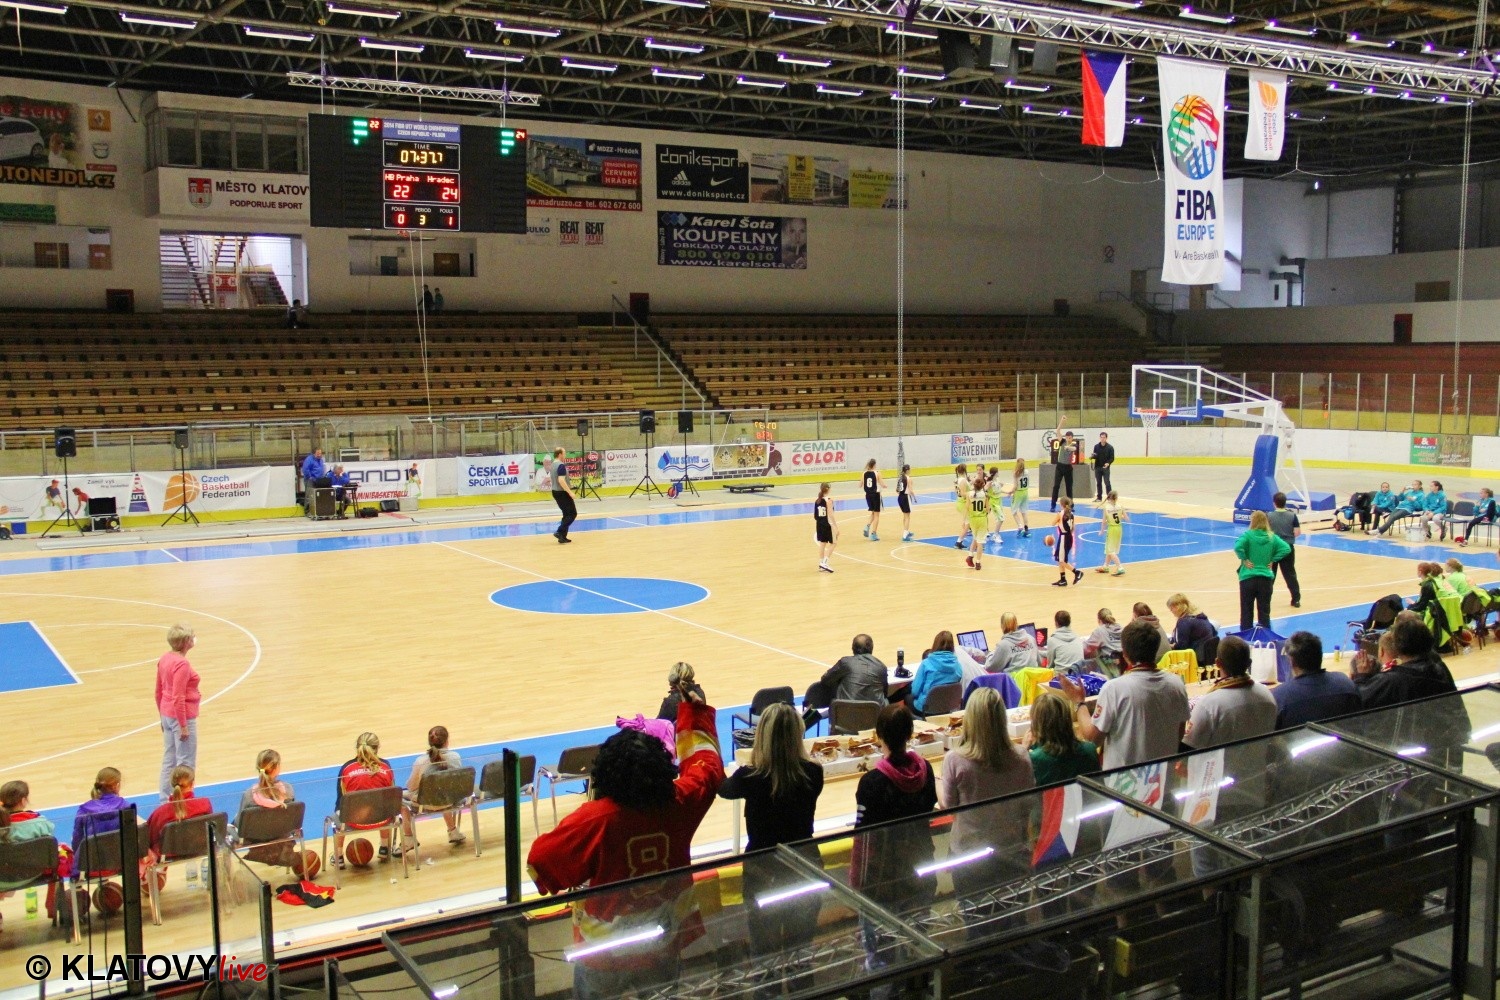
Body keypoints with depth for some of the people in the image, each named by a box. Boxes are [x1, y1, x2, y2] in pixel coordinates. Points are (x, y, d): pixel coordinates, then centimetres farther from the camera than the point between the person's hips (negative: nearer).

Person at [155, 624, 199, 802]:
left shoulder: (165, 658, 5)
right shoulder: (182, 664, -21)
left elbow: (159, 692, 12)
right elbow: (178, 698, -22)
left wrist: (163, 717, 22)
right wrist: (183, 726, -18)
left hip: (167, 715, 9)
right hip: (182, 716, -9)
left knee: (169, 761, 16)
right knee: (186, 764, 1)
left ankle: (166, 801, 24)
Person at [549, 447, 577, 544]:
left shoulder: (553, 465, 12)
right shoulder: (561, 465, -19)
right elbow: (561, 480, -28)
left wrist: (568, 484, 28)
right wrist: (570, 492, -27)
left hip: (556, 492, 10)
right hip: (562, 493, -10)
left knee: (567, 514, 15)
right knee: (572, 514, -3)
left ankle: (563, 537, 12)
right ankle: (559, 532, -13)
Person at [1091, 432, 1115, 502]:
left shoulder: (1110, 447, -5)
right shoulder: (1096, 446, 5)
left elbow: (1112, 458, -6)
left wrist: (1108, 463, -24)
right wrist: (1093, 456, -13)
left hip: (1105, 467, -4)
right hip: (1097, 467, 4)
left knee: (1107, 483, -6)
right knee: (1098, 483, 9)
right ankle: (1099, 497, 18)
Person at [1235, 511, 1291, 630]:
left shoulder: (1248, 535, -9)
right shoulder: (1271, 537, 2)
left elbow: (1238, 547, -26)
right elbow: (1286, 548, -5)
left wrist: (1245, 560, -12)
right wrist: (1273, 560, 1)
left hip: (1248, 578, -3)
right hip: (1265, 579, 3)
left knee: (1246, 612, 6)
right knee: (1264, 612, 10)